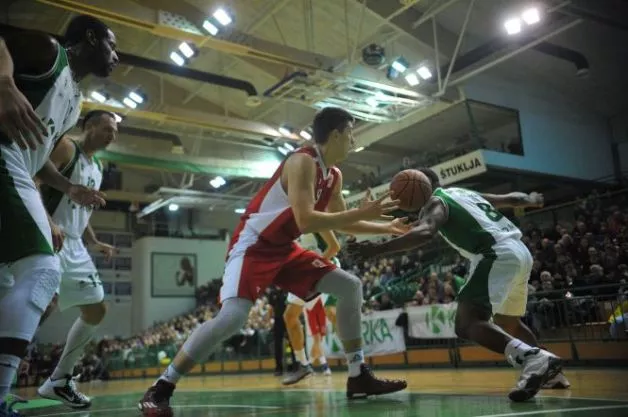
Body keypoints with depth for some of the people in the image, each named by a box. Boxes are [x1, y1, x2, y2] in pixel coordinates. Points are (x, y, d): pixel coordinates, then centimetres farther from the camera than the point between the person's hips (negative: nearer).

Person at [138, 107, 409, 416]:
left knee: (350, 286, 3)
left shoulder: (334, 176, 8)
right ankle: (159, 389, -11)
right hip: (253, 245, -9)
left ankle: (358, 376, 8)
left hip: (284, 248, 9)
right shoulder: (303, 161, -21)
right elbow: (305, 220, -32)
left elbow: (339, 223, 20)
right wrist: (361, 213, -27)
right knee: (233, 316, -27)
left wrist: (385, 228, 19)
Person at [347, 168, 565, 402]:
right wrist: (532, 200, 59)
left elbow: (425, 233, -20)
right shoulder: (466, 192, 26)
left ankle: (534, 358, -30)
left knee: (466, 323, -16)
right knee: (508, 322, 29)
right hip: (520, 251, 9)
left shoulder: (435, 202, 3)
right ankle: (545, 369, 36)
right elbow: (511, 199, 36)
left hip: (498, 255, -9)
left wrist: (378, 249, -25)